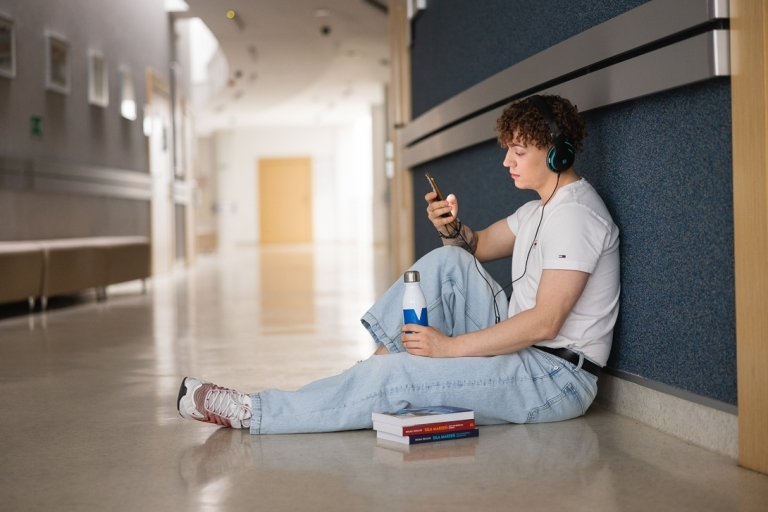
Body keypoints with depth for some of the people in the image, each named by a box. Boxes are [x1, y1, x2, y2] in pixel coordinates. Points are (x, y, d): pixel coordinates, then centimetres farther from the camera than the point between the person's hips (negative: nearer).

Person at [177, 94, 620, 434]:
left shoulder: (576, 213, -16)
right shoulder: (542, 209, 17)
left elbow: (544, 322, -24)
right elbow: (477, 247, 22)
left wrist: (449, 346, -22)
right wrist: (451, 227, -3)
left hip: (557, 377, -9)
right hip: (523, 350, 9)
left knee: (396, 378, -20)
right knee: (447, 261, -3)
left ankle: (249, 412, -13)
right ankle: (374, 372, -7)